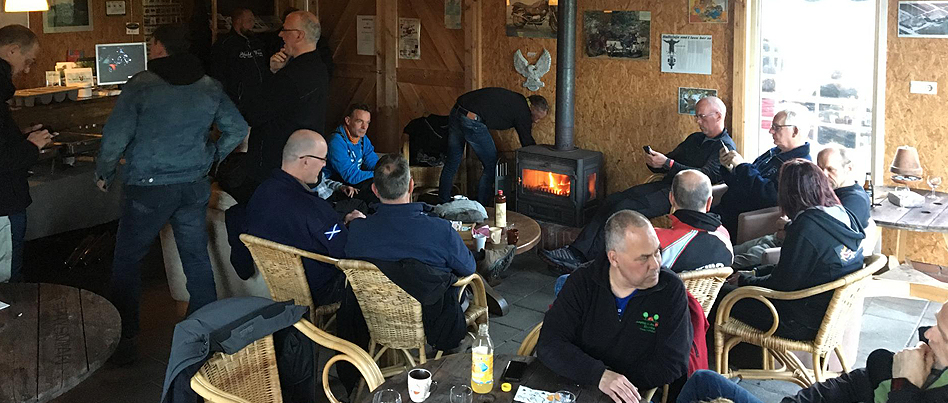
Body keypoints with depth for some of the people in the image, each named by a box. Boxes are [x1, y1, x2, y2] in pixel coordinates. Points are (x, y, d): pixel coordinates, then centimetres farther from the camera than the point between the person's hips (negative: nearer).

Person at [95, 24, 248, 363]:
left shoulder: (141, 85, -10)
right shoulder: (210, 87, 4)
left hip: (149, 187, -4)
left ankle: (124, 339, 11)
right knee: (197, 256, 15)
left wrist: (104, 174, 2)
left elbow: (116, 137, -13)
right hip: (195, 186, 5)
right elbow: (237, 129, 9)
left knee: (127, 260, 8)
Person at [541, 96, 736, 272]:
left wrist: (667, 164, -22)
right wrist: (654, 161, 0)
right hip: (665, 185, 8)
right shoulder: (695, 139, 25)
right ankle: (577, 250, -19)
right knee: (613, 200, -12)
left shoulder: (725, 147, -3)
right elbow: (669, 161, 25)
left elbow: (706, 176, -18)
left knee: (625, 208, -25)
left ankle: (590, 258, -23)